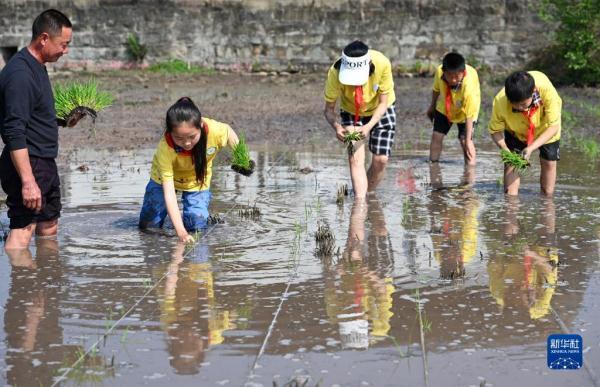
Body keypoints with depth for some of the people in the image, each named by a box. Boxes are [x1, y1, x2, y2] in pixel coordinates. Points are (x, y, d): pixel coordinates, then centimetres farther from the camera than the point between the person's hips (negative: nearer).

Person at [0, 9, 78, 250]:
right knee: (21, 235, -14)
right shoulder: (20, 74, -20)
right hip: (28, 166, -10)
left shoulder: (37, 67, 12)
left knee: (49, 232, 16)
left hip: (45, 164, 10)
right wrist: (28, 181, -29)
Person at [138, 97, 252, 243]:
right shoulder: (165, 148, -41)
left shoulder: (215, 131, -37)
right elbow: (168, 191, -43)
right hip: (165, 180, -1)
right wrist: (180, 231, -51)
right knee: (149, 225, -1)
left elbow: (228, 129, -8)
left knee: (197, 227, -13)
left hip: (198, 182, 1)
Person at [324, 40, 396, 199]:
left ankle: (369, 194, 18)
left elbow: (383, 103, -24)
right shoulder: (335, 73, -35)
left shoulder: (382, 64, -36)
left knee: (380, 159, -4)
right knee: (355, 158, -17)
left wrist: (368, 127, -39)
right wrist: (337, 126, -45)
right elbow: (329, 109, -24)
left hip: (380, 111, 0)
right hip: (351, 112, 0)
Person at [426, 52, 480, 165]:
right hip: (444, 108, 4)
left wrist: (468, 140, -33)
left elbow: (469, 116, -35)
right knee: (436, 136, 4)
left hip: (464, 112, -4)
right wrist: (432, 106, 10)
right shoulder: (439, 72, -32)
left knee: (464, 140, -13)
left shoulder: (469, 88, -43)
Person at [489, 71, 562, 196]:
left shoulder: (546, 90, -44)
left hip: (545, 130, 0)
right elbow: (495, 131, -24)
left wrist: (531, 148, -45)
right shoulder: (500, 101, -40)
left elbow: (553, 127, -35)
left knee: (549, 163, 6)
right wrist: (506, 150, -43)